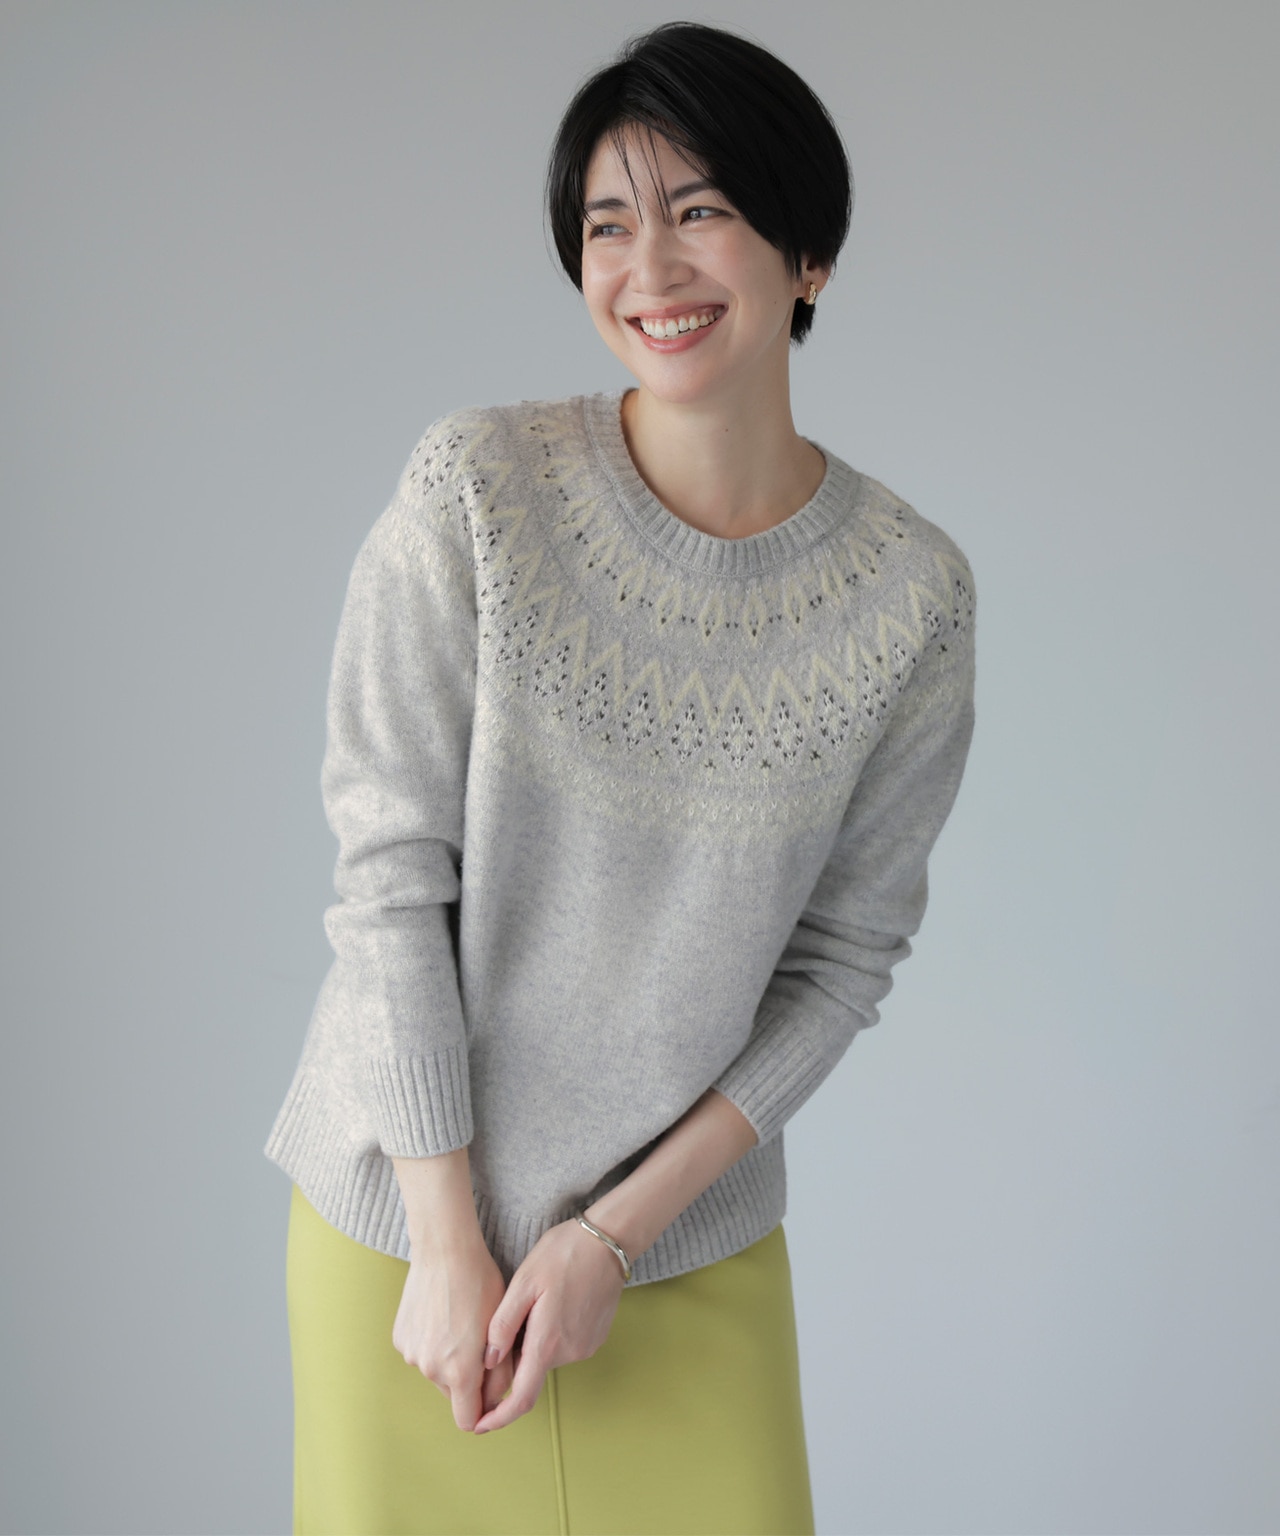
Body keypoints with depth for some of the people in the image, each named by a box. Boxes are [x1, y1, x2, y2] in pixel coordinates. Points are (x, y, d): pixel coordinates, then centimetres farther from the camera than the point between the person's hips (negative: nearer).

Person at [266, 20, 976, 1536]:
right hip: (404, 1211, -1)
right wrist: (449, 1240, -10)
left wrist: (614, 1235, -8)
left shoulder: (912, 596, -9)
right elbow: (389, 871, -12)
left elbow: (843, 956, -4)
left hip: (692, 1238, 1)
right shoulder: (475, 488, -14)